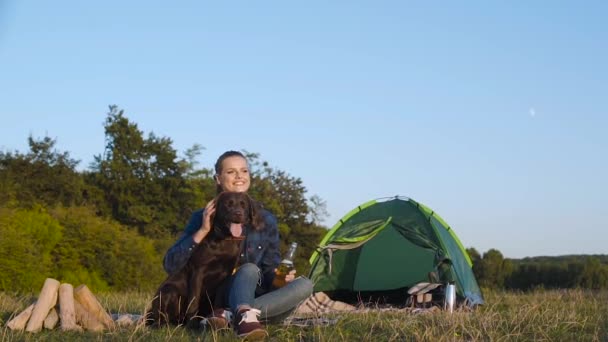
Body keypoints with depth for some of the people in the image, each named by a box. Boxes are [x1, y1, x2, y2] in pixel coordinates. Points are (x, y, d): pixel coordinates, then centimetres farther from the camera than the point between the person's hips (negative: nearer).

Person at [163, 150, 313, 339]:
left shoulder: (265, 219, 8)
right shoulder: (204, 217, 0)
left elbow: (270, 270, 11)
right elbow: (170, 265, -9)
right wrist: (203, 231, -20)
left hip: (255, 299, 3)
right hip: (217, 298, -3)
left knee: (304, 284, -22)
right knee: (250, 269, -31)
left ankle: (228, 316, -38)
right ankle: (244, 316, -61)